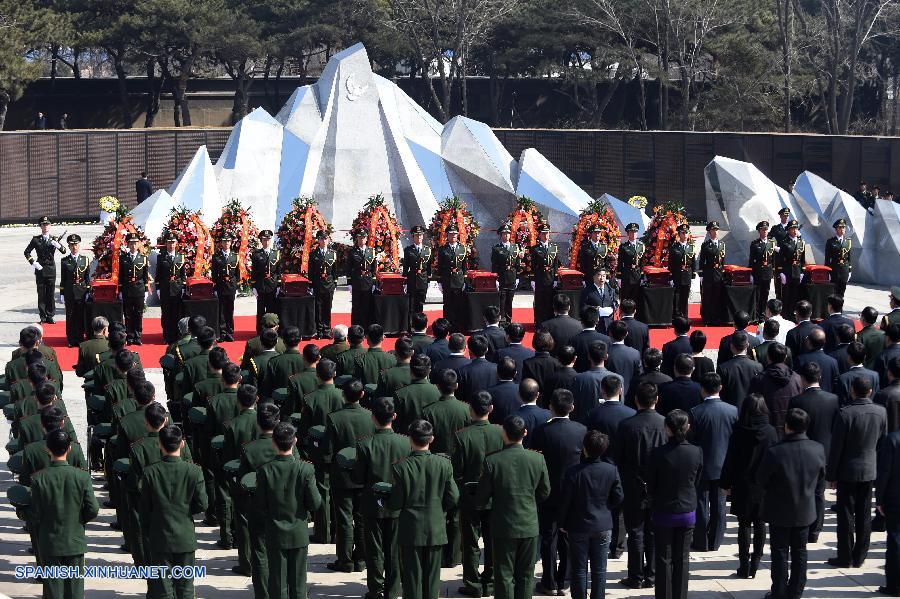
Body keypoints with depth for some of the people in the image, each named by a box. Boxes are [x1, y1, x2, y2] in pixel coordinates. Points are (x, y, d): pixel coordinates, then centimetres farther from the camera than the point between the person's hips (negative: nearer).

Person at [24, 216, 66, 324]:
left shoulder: (54, 239, 7)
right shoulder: (36, 240, 3)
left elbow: (64, 251, 0)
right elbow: (27, 252, 6)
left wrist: (58, 245, -21)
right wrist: (33, 262, -7)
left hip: (51, 269, 1)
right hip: (40, 269, -1)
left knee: (50, 294, 3)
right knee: (41, 294, 0)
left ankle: (50, 316, 9)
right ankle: (42, 317, 4)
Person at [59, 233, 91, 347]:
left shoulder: (85, 259, 5)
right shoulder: (64, 261, 3)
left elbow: (88, 277, 7)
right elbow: (63, 279, 4)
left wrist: (88, 292, 2)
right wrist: (62, 293, 0)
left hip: (82, 292, 1)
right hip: (69, 293, -1)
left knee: (81, 316, 3)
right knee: (70, 316, 2)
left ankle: (80, 339, 11)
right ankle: (71, 340, 7)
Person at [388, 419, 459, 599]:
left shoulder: (401, 467, -15)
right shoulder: (444, 465, -8)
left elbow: (395, 503, -12)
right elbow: (453, 499, -4)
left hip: (410, 531, -2)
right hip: (436, 530, 2)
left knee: (412, 578, 6)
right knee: (432, 577, 12)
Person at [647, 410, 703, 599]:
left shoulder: (658, 453, -18)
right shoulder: (696, 452, -10)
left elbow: (650, 486, -7)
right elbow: (697, 482, 4)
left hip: (663, 512, -2)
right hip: (687, 512, 2)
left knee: (664, 559, 8)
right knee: (682, 559, 12)